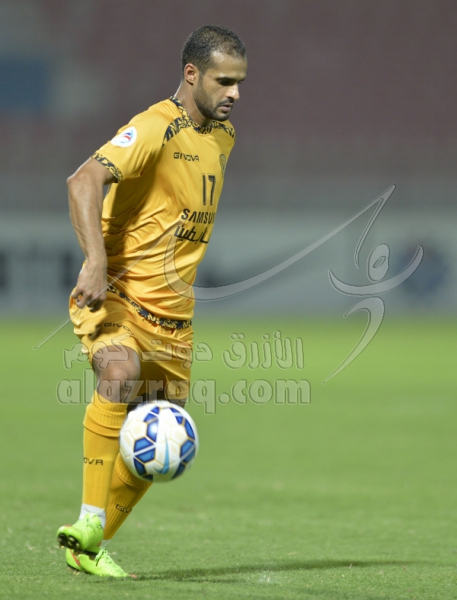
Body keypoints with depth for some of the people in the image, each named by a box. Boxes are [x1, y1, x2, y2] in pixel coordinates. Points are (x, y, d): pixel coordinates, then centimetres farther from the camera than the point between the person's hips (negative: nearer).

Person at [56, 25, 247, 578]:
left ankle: (88, 548, 21)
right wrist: (96, 260, -39)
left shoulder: (222, 136, 11)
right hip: (115, 295, -7)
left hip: (172, 311, 8)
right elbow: (84, 181, -29)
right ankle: (89, 522, -31)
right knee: (121, 372, -35)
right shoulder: (152, 129, -15)